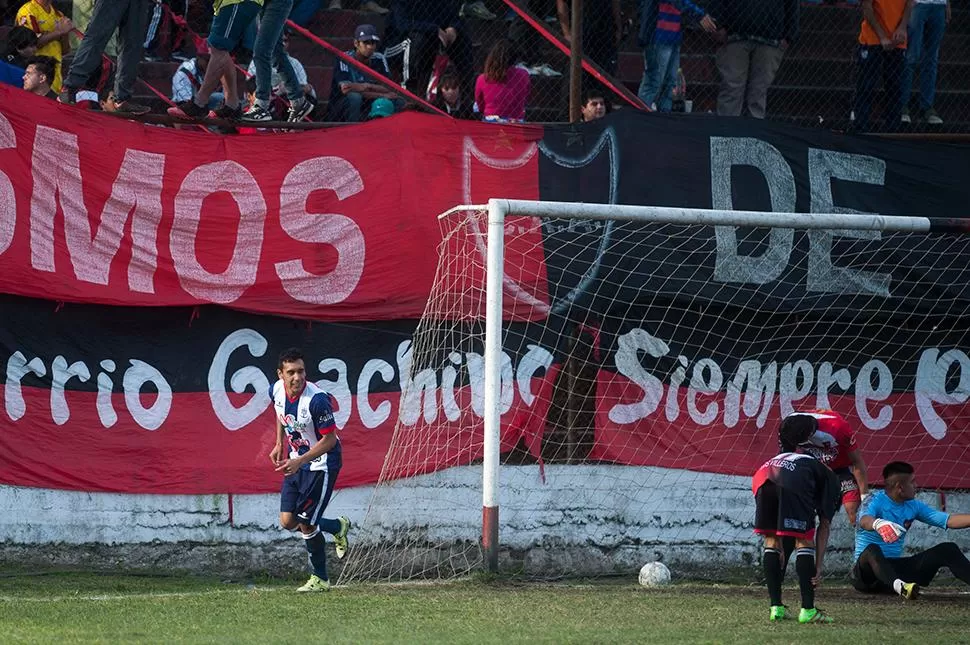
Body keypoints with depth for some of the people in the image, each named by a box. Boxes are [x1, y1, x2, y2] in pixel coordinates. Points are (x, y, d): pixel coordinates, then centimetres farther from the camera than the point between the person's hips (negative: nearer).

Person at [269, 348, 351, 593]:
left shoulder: (317, 400, -29)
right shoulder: (276, 390, -8)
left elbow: (329, 439, -22)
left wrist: (300, 461, -29)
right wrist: (279, 445, 13)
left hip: (321, 464, -7)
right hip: (296, 463, 7)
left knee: (306, 524, -7)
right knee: (288, 521, 4)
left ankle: (320, 579, 17)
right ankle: (338, 527, 28)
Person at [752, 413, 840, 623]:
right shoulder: (829, 479, 30)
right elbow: (824, 526, 23)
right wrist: (818, 567, 22)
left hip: (762, 479, 5)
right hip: (793, 485, -4)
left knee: (771, 541, 20)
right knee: (804, 541, 9)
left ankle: (776, 607, 16)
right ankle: (808, 610, 4)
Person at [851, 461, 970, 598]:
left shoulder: (914, 506, 12)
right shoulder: (876, 501, -10)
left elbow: (949, 520, 9)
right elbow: (864, 521, -33)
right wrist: (877, 524, -57)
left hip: (895, 569, 7)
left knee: (947, 550, -7)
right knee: (872, 550, -41)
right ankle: (899, 586, -70)